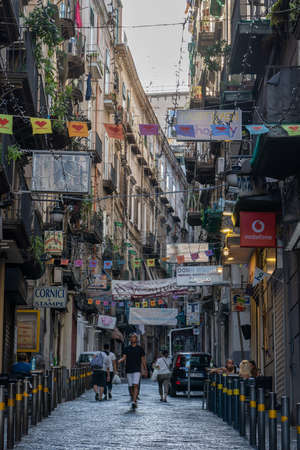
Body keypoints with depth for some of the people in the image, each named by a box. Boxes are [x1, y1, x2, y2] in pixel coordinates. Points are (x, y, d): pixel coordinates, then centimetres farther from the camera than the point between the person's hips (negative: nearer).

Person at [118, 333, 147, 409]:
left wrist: (145, 370, 10)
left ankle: (134, 402, -25)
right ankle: (134, 402, 17)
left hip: (137, 370, -3)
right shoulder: (127, 348, 10)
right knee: (130, 387, 5)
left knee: (135, 385, -17)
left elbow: (143, 359, 10)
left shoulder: (140, 348, 6)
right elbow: (124, 357, 0)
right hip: (128, 370, 3)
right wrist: (120, 361, -23)